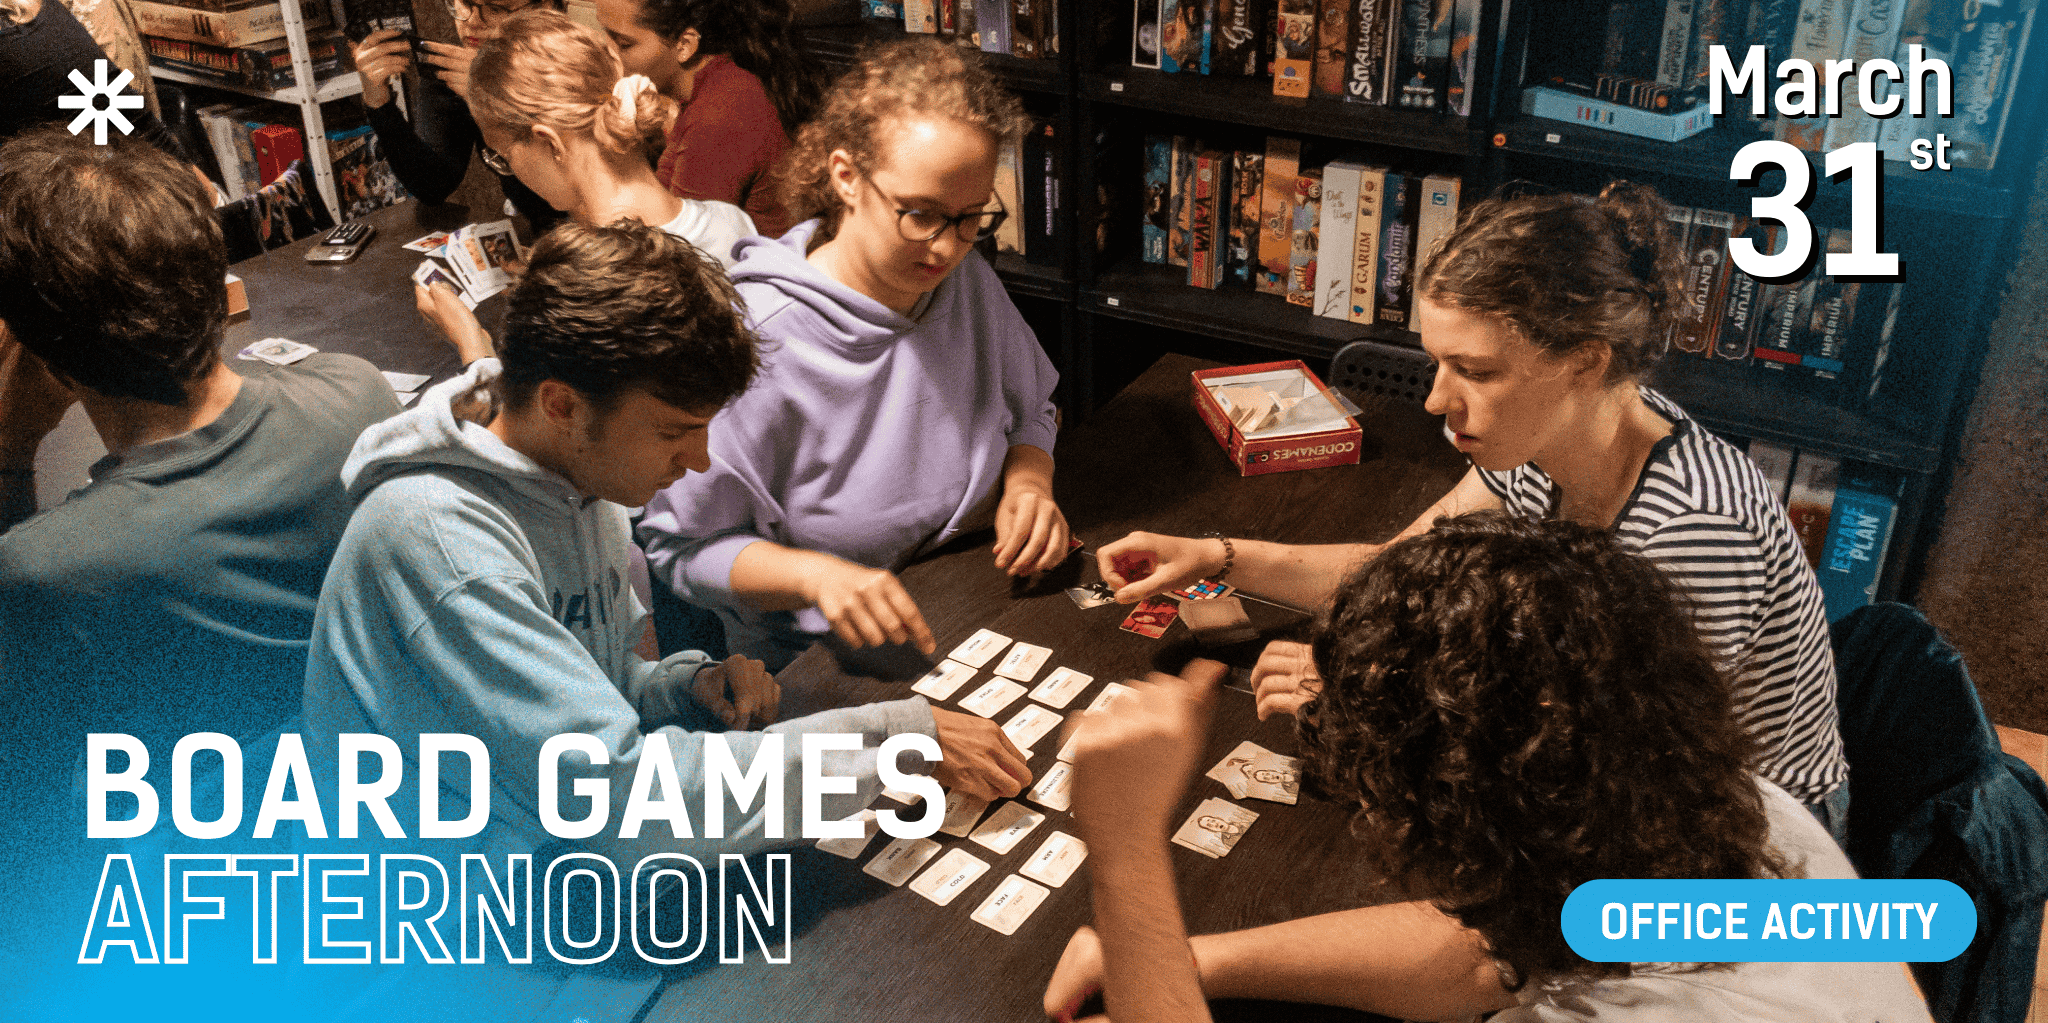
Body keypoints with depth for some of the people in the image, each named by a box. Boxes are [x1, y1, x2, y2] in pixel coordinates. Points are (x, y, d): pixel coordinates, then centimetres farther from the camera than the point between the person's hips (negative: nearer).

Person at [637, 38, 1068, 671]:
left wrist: (1028, 483, -4)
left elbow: (1029, 410, 18)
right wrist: (816, 575, -30)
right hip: (816, 671, -5)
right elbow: (682, 546, -14)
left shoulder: (966, 280, 0)